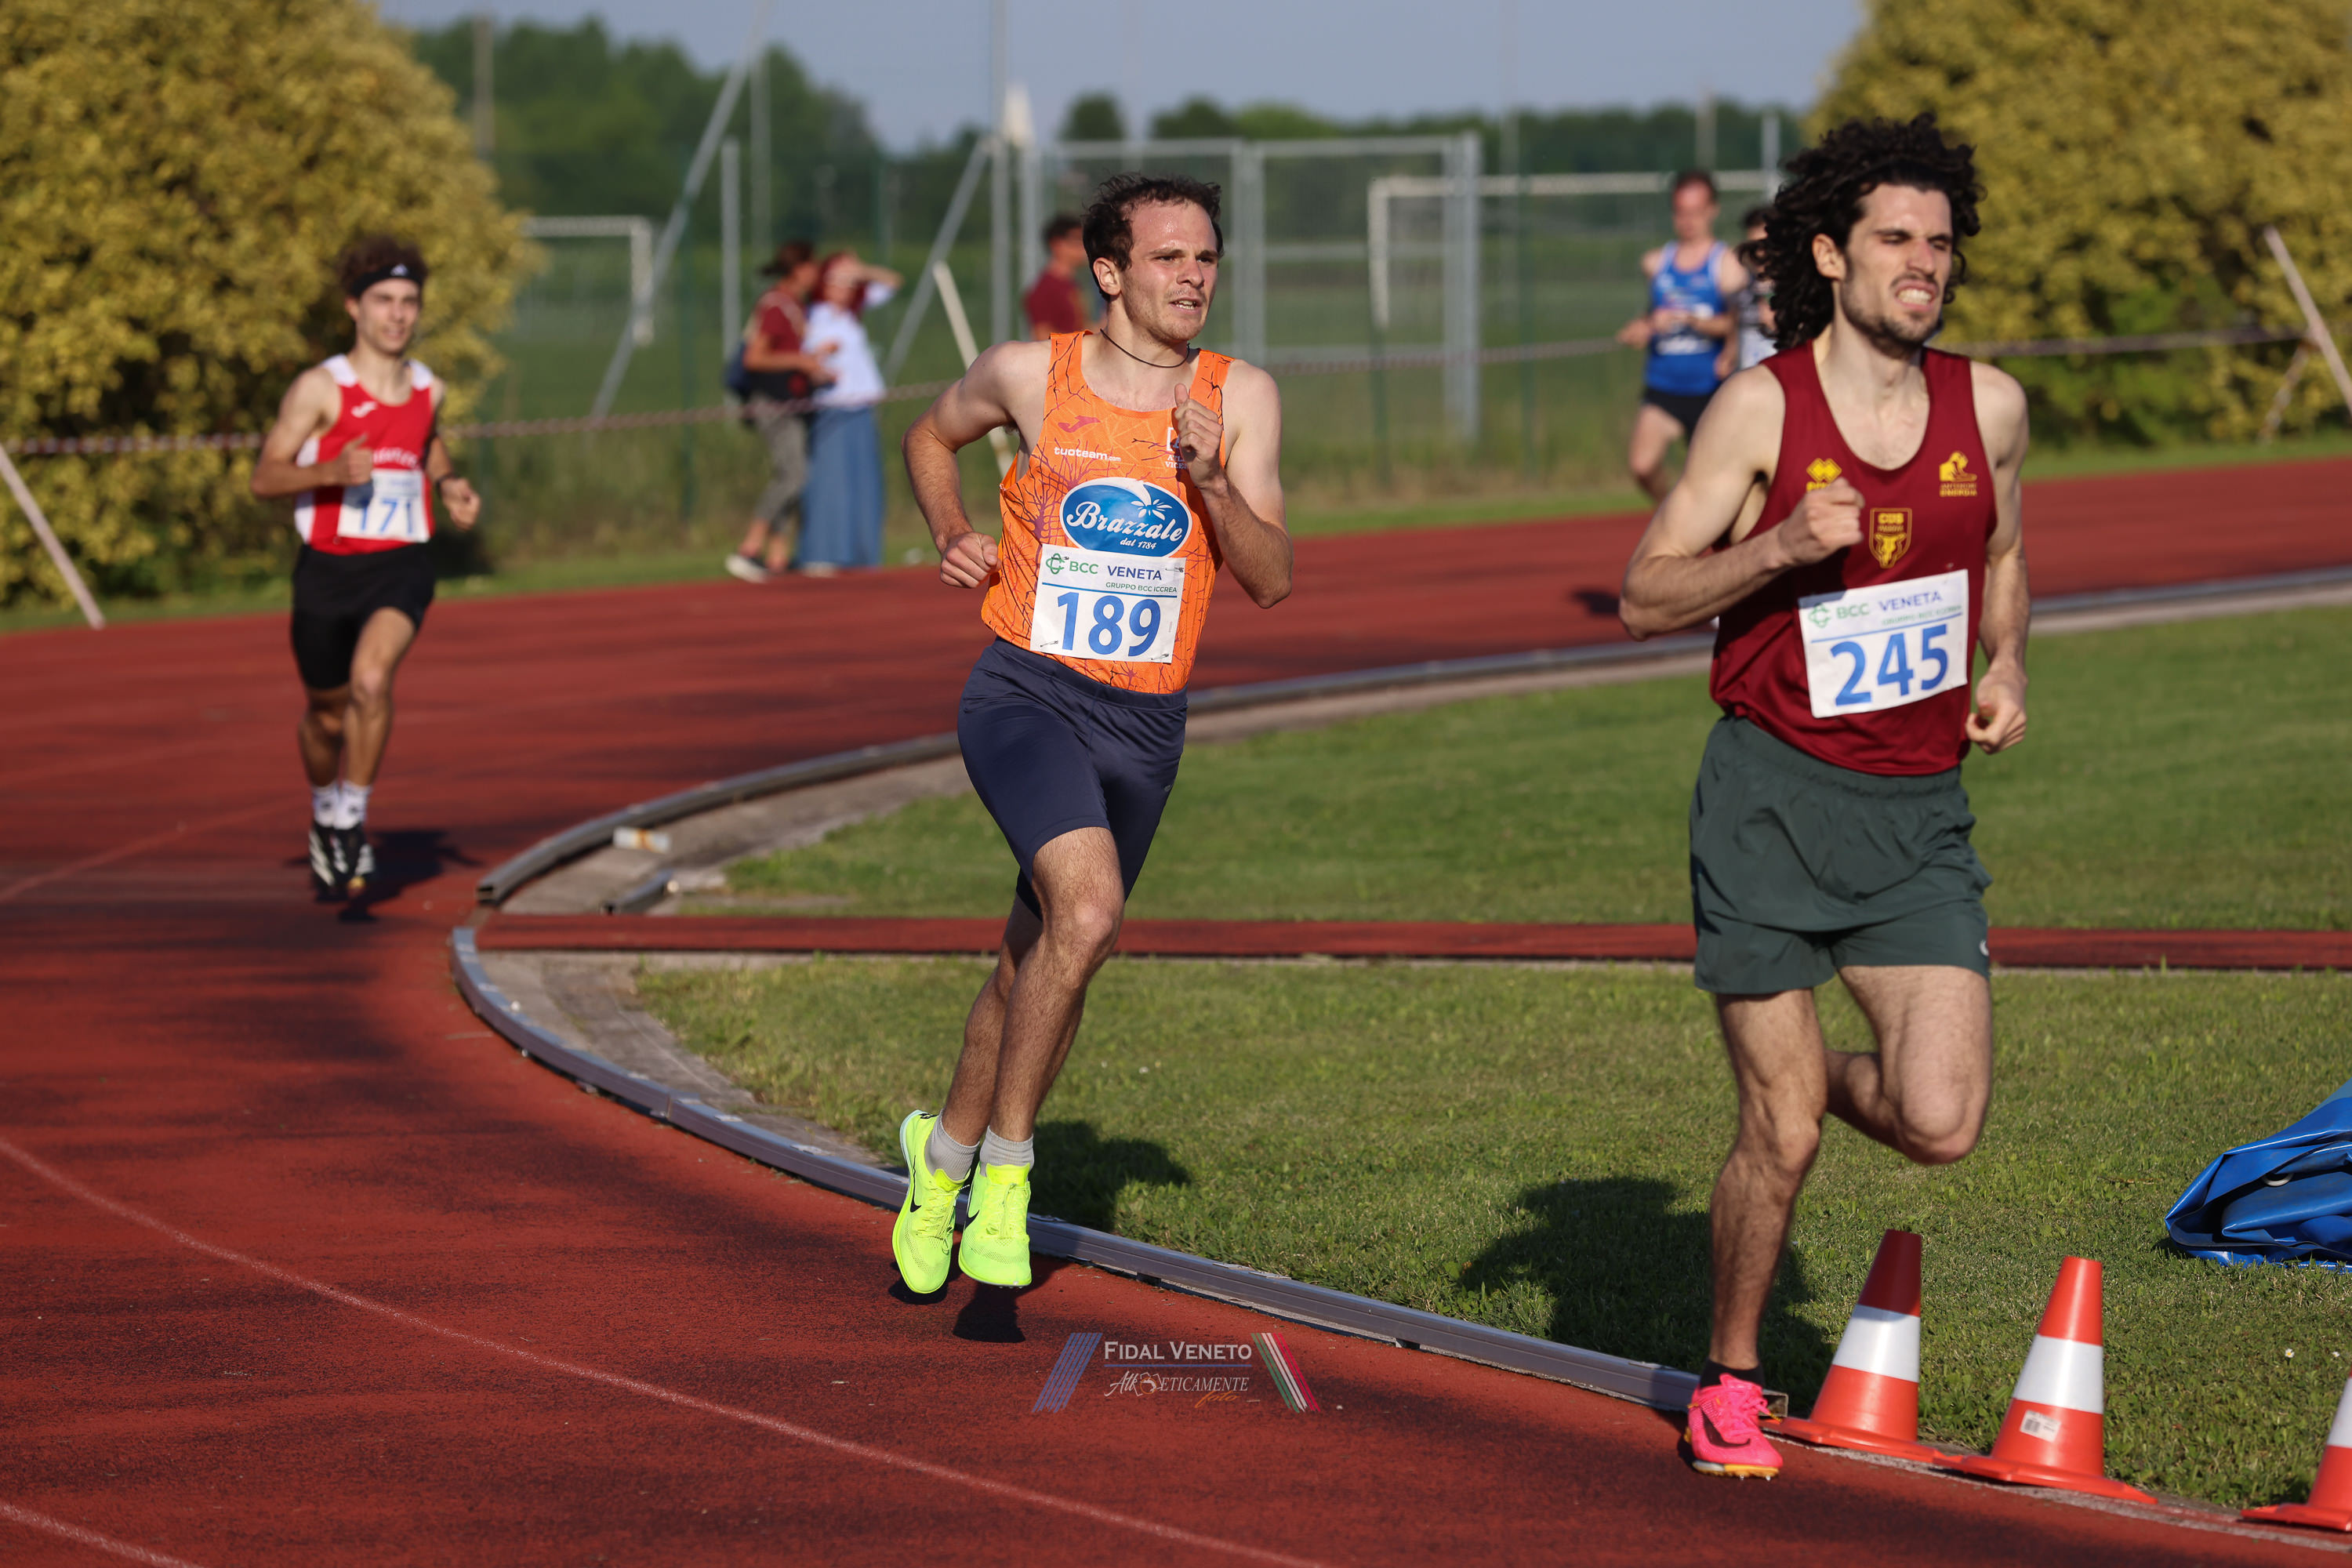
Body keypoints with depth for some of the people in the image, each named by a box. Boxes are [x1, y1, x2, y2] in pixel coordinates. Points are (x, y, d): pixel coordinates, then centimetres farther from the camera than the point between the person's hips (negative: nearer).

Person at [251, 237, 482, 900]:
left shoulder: (426, 388, 5)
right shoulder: (320, 389, -8)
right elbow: (265, 476, -10)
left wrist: (450, 486, 7)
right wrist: (331, 472, -27)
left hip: (400, 568, 1)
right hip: (328, 569, -1)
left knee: (371, 681, -26)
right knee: (327, 711, 14)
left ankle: (352, 822, -12)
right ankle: (324, 818, 44)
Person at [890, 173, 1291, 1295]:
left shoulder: (1240, 399, 0)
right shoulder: (1031, 376, -3)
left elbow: (1272, 583, -4)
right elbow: (931, 436, 18)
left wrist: (1209, 482, -19)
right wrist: (950, 536, 1)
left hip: (1143, 726, 4)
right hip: (1026, 696, -4)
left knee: (1039, 962, 14)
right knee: (1088, 907, -27)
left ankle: (946, 1153, 38)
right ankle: (1005, 1165, -14)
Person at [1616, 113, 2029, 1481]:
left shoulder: (1989, 407, 3)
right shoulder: (1763, 408, -8)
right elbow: (1648, 599, -6)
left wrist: (2007, 664, 4)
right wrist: (1781, 545, -21)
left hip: (1920, 815, 3)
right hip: (1774, 798, -3)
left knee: (1942, 1123, -11)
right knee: (1780, 1141, -2)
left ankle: (1814, 1077, 23)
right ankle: (1730, 1380, 21)